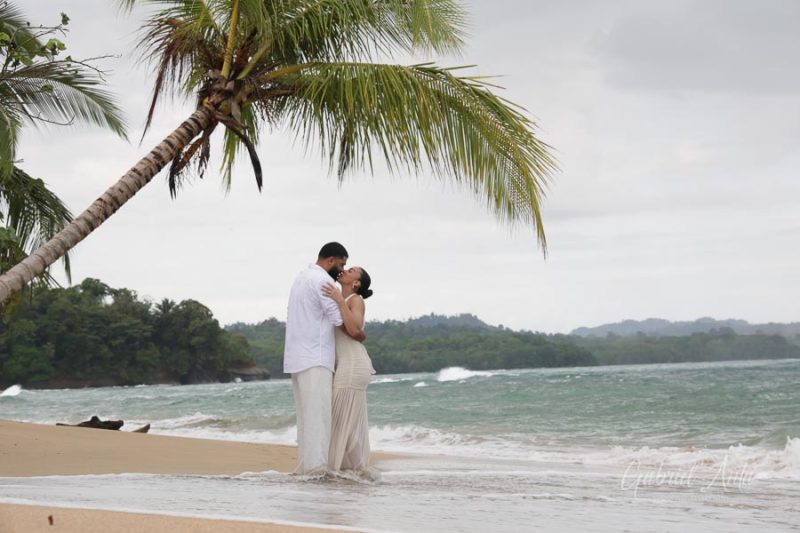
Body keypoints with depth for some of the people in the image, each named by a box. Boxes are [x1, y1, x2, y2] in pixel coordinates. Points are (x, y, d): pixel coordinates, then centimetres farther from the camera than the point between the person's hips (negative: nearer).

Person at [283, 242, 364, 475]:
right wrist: (360, 334, 3)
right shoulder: (322, 280, -11)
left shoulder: (303, 277, 21)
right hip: (315, 359, -10)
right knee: (318, 413, -11)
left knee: (306, 415, 9)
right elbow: (340, 320, -12)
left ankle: (305, 465, 7)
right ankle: (317, 466, -15)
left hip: (298, 358, 10)